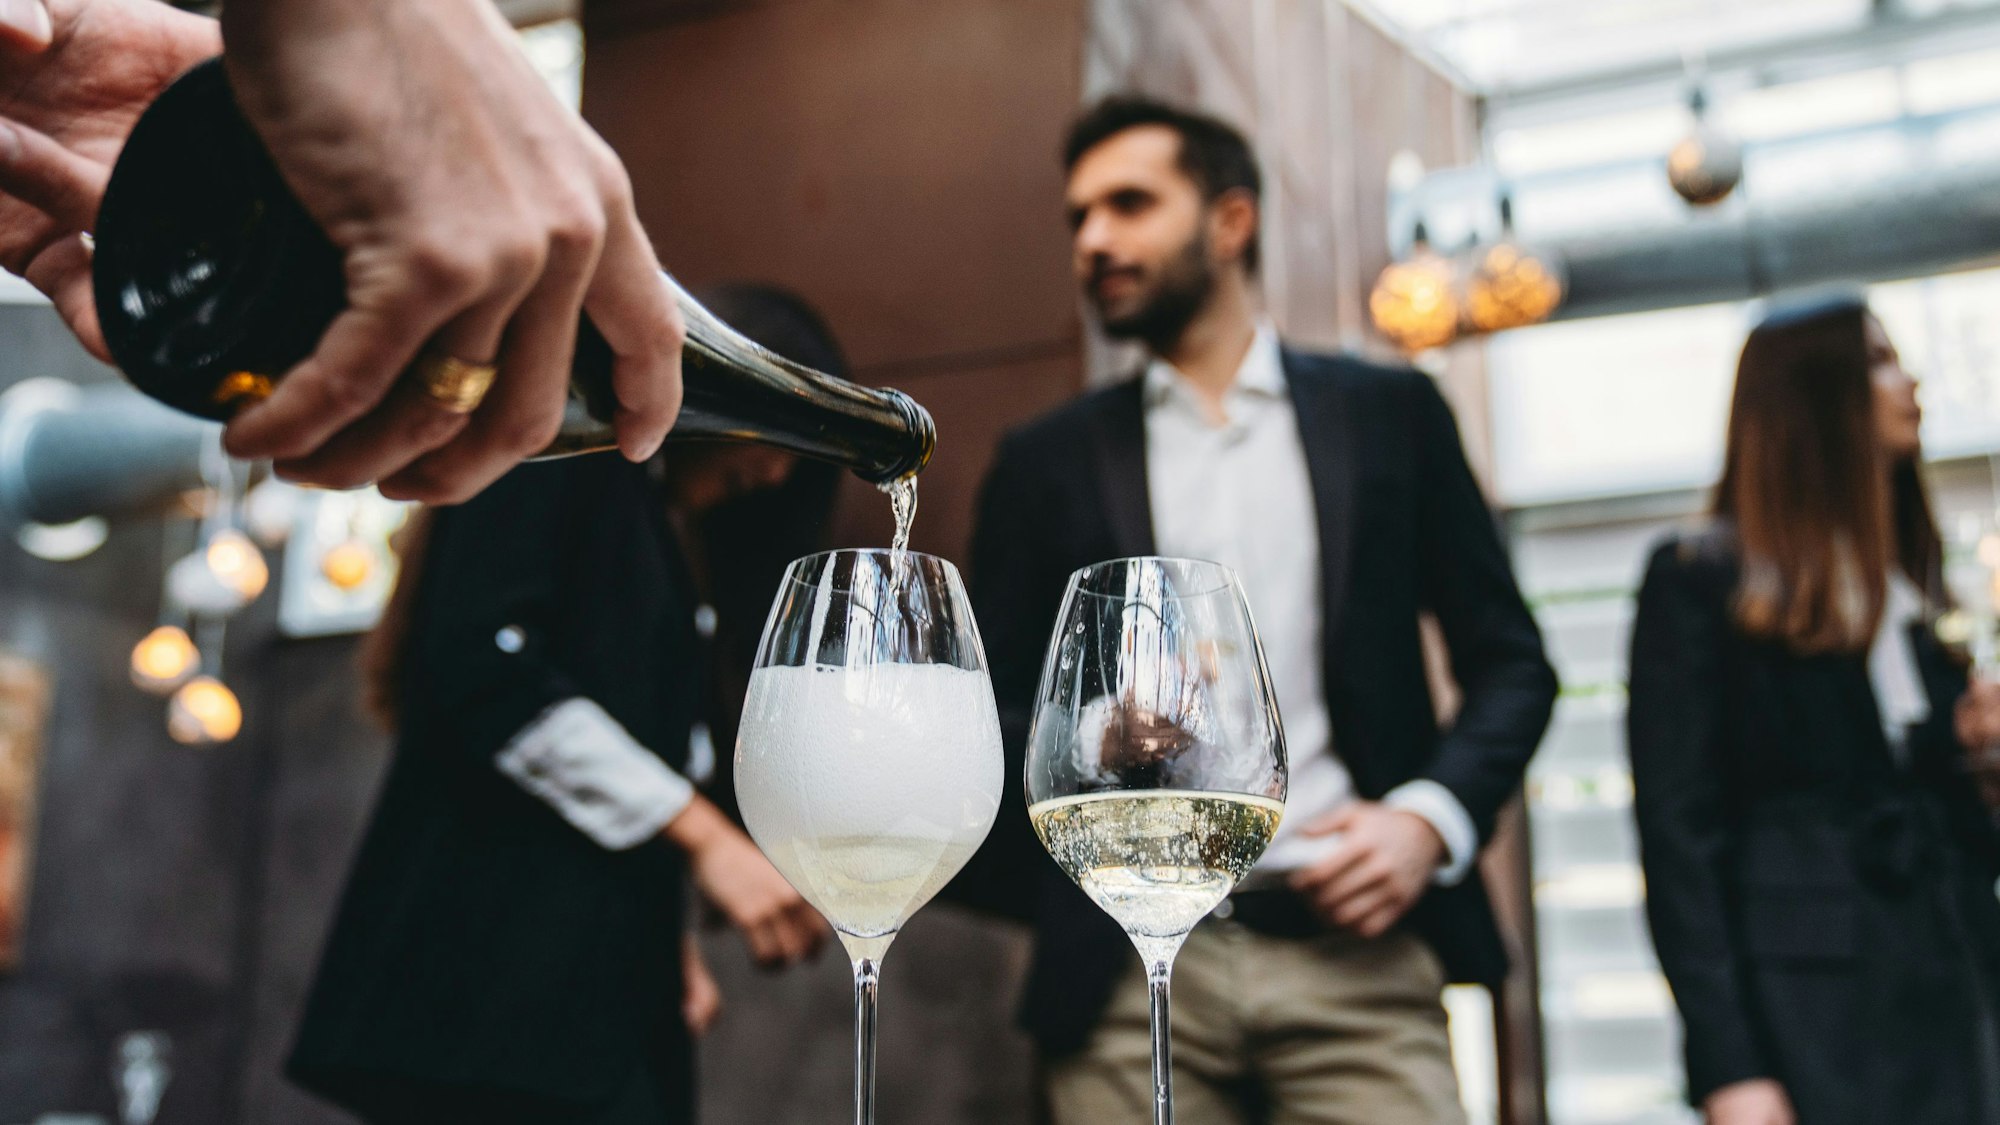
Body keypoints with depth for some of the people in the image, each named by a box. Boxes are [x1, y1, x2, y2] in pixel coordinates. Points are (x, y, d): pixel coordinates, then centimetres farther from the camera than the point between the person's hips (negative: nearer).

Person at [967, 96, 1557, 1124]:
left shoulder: (1387, 414, 11)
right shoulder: (1047, 461, 13)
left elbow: (1510, 663, 10)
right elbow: (995, 701, 12)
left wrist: (1433, 818, -6)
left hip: (1354, 952, -1)